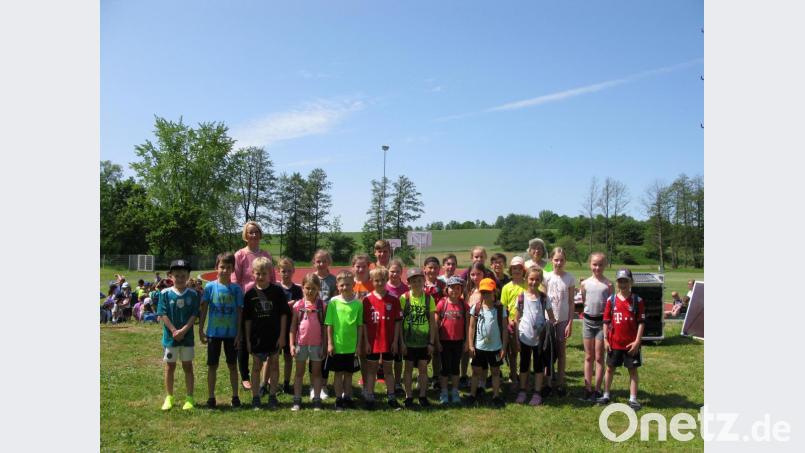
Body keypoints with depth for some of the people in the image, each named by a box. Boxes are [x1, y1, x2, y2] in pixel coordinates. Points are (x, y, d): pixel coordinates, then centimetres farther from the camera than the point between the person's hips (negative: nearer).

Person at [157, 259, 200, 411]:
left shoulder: (192, 294, -1)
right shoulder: (165, 293, -3)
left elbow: (194, 315, -4)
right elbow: (163, 314, -6)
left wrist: (183, 330, -16)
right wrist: (174, 330, -14)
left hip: (187, 337, 0)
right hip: (170, 336, 0)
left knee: (188, 366, 7)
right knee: (170, 366, 9)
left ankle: (190, 398, 13)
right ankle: (169, 397, 20)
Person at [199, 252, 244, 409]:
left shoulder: (236, 288, -2)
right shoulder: (210, 287, -3)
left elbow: (240, 312, -1)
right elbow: (204, 309, 1)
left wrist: (239, 333, -4)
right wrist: (201, 330, -2)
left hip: (231, 333, 0)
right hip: (213, 332, 0)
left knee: (232, 365, 9)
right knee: (212, 366, 7)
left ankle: (235, 396, 19)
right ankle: (211, 397, 17)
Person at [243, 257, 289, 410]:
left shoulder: (277, 291, -5)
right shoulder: (250, 294, -1)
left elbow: (284, 314, -2)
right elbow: (247, 319, 5)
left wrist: (282, 335, -5)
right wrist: (247, 339, 2)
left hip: (274, 335, -1)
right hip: (257, 336, 1)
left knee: (274, 365, 9)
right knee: (256, 366, 9)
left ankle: (272, 396, 21)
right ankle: (255, 397, 18)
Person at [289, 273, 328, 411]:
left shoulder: (322, 305, -2)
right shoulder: (298, 305, -1)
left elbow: (324, 326, 1)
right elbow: (293, 326, 2)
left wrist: (325, 345, -1)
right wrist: (292, 344, -3)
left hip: (317, 344, 0)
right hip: (301, 343, 1)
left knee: (316, 372, 9)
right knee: (299, 372, 10)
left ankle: (316, 400, 16)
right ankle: (297, 400, 17)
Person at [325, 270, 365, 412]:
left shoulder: (358, 304, -3)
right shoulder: (334, 302, -5)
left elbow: (360, 326, 1)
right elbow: (329, 324, -3)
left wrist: (359, 345, 1)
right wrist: (330, 343, -5)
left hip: (352, 346, 1)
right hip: (337, 345, -1)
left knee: (349, 373, 12)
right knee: (339, 373, 9)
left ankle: (347, 398, 24)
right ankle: (339, 400, 18)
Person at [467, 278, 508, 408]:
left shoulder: (500, 308, -6)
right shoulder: (476, 307, -3)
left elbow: (504, 329, -2)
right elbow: (472, 327, 1)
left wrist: (504, 347, -5)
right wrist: (470, 345, -3)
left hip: (496, 347, -1)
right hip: (479, 346, 1)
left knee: (495, 372, 12)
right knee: (476, 371, 11)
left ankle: (496, 396, 23)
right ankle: (472, 395, 23)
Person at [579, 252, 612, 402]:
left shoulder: (608, 284, -5)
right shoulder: (585, 283, 2)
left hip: (602, 321, -2)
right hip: (588, 320, 3)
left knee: (599, 357, 4)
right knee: (588, 357, 9)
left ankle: (597, 390, 11)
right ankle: (588, 389, 14)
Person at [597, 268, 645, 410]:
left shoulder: (637, 300, -4)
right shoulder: (611, 300, 1)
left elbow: (641, 322, -4)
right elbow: (606, 321, 5)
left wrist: (637, 341, -9)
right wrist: (605, 339, 0)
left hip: (631, 343, -2)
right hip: (614, 342, 2)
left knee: (632, 369, 6)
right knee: (610, 368, 11)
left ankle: (633, 399, 14)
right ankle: (606, 395, 24)